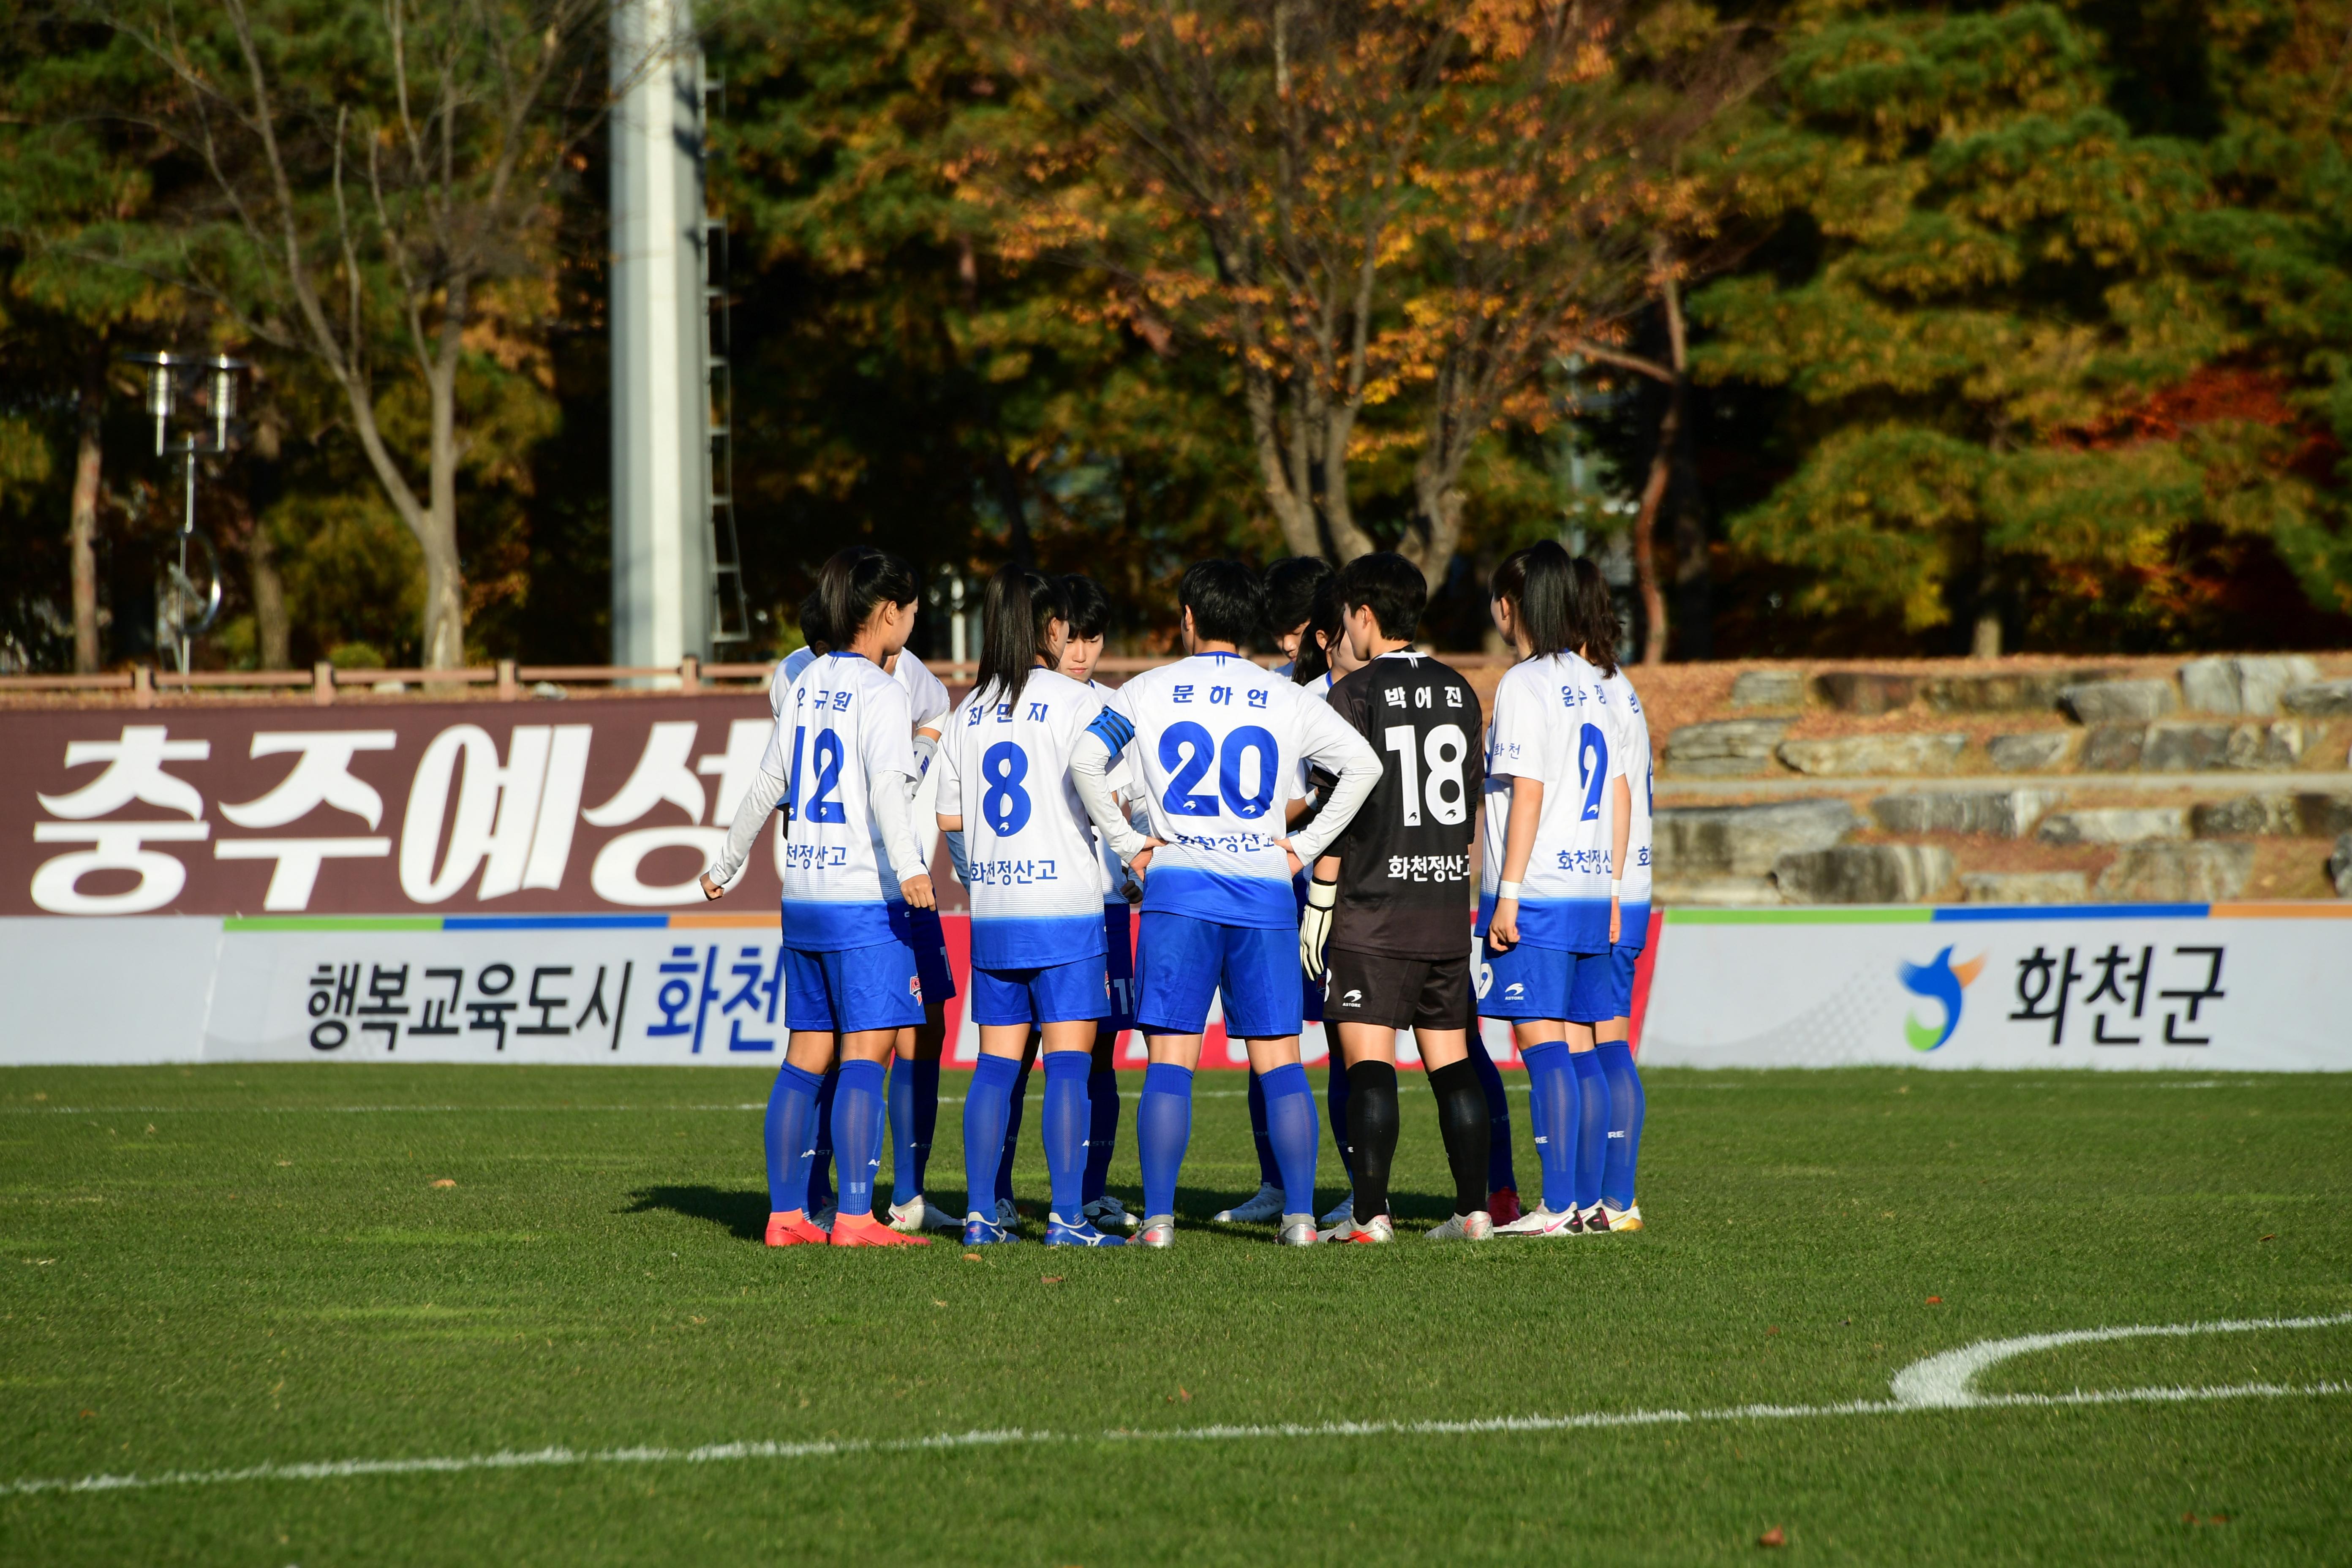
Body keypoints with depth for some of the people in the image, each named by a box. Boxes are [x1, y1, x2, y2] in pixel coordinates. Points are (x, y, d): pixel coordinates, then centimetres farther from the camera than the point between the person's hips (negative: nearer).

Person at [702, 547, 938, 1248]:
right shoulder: (880, 691, -8)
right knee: (865, 1054, -8)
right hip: (864, 899, -7)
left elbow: (767, 786, 20)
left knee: (806, 1056, 10)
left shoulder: (805, 684, 13)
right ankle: (855, 1216, -14)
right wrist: (908, 865, -34)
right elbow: (887, 784, -23)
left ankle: (787, 1213, 10)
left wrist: (726, 863, 31)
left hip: (803, 896, 7)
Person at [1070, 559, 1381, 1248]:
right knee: (1280, 1061, 4)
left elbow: (1086, 760, -6)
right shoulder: (1287, 700, 8)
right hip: (1264, 890, 1)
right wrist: (1305, 847, 6)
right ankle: (1300, 1214, 0)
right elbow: (1363, 765, 3)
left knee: (1170, 1061, -1)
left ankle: (1158, 1217, -6)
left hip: (1178, 885, -1)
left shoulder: (1148, 692, 5)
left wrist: (1128, 844, 1)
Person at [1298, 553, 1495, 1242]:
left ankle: (1369, 1212, -11)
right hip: (1446, 903, 6)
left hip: (1374, 903, -6)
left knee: (1367, 1058, -6)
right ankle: (1473, 1207, 6)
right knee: (1450, 1056, 9)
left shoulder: (1356, 693, -7)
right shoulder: (1458, 692, 11)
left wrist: (1318, 903, -6)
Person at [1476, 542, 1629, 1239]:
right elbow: (1619, 793, 15)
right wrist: (1611, 886, 19)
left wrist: (1508, 891, -14)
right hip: (1589, 893, 8)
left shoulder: (1524, 684, -10)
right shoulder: (1591, 682, 13)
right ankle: (1588, 1200, 9)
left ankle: (1557, 1205, -10)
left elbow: (1528, 792, -15)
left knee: (1541, 1044, -7)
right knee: (1576, 1045, 9)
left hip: (1534, 895, -8)